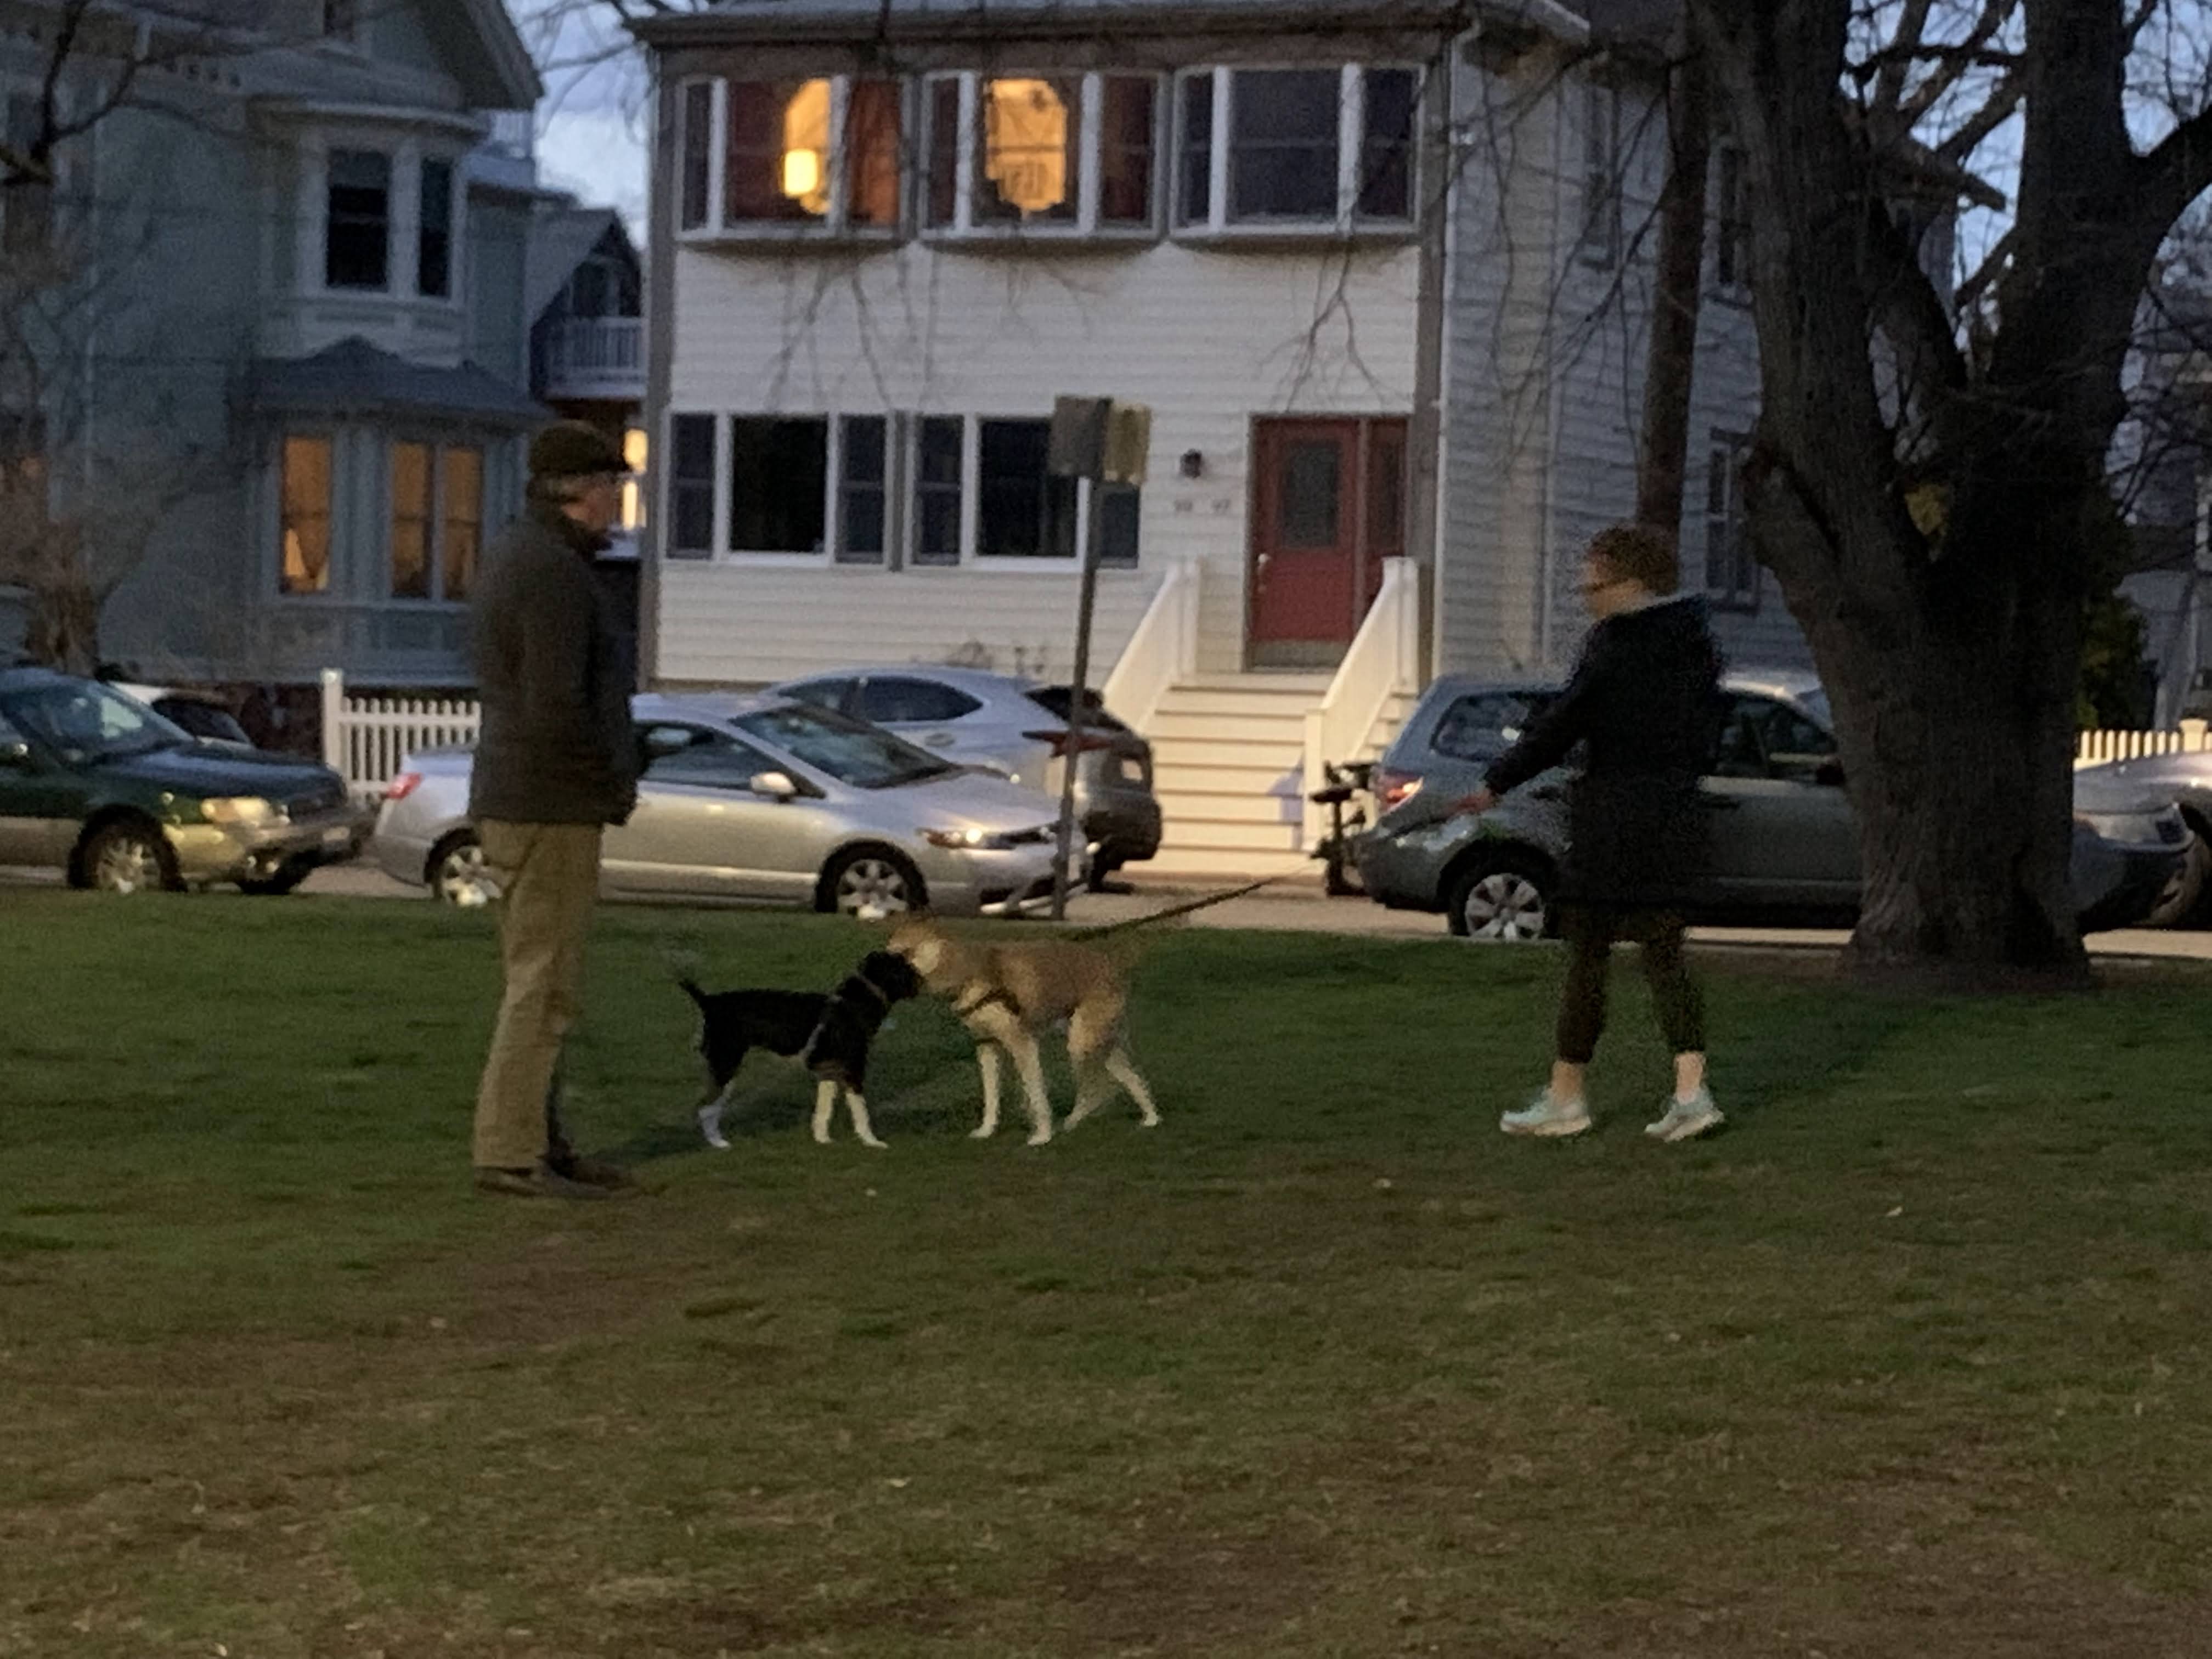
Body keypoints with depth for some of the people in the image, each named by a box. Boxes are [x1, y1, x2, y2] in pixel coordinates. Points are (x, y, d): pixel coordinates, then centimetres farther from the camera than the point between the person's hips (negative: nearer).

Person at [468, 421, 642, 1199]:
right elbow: (558, 709, -25)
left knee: (542, 982, 13)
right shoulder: (555, 571, -18)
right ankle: (509, 1154, -6)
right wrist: (615, 780, -10)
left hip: (518, 804, 10)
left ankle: (540, 1144, 18)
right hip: (551, 806, -10)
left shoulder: (514, 553, 14)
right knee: (545, 986, -7)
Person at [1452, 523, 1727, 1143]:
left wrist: (1495, 784, -6)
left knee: (1587, 953, 2)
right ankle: (1691, 1090, -2)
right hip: (1677, 814, 7)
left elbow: (1562, 725, -13)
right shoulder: (1696, 644, 9)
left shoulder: (1615, 644, -13)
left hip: (1613, 817, -7)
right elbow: (1706, 738, 14)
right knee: (1664, 953, 10)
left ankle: (1565, 1096, 8)